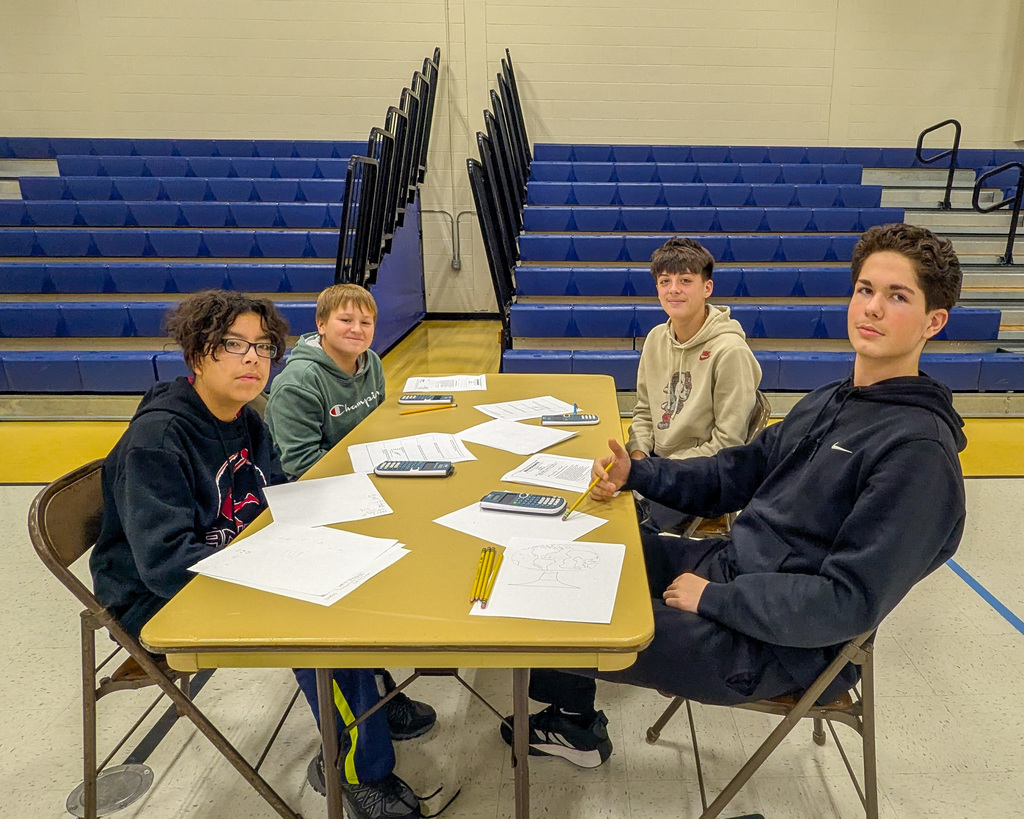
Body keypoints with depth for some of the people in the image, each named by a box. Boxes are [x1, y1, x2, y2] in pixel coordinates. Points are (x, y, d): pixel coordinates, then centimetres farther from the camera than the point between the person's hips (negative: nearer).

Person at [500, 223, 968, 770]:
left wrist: (712, 597, -19)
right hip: (726, 563, 9)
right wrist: (633, 474, -3)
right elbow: (735, 473, 11)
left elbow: (849, 604, -25)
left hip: (773, 644, -8)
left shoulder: (919, 448, -21)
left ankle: (575, 725, 28)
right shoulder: (828, 402, 7)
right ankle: (573, 722, 29)